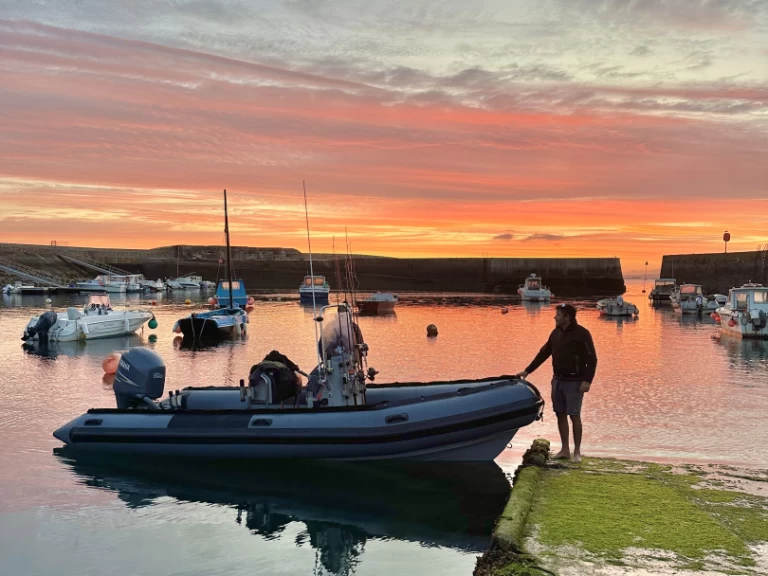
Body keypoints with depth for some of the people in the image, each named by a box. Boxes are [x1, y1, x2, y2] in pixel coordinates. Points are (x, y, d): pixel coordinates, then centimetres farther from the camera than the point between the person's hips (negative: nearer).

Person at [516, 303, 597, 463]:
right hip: (557, 380, 6)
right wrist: (527, 371, 14)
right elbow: (543, 353, 15)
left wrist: (587, 381, -20)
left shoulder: (582, 334, -12)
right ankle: (565, 449, 17)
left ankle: (577, 452, 6)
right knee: (560, 414, 8)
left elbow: (592, 359, -13)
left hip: (574, 382, -6)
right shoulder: (556, 333, 8)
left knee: (574, 416, -4)